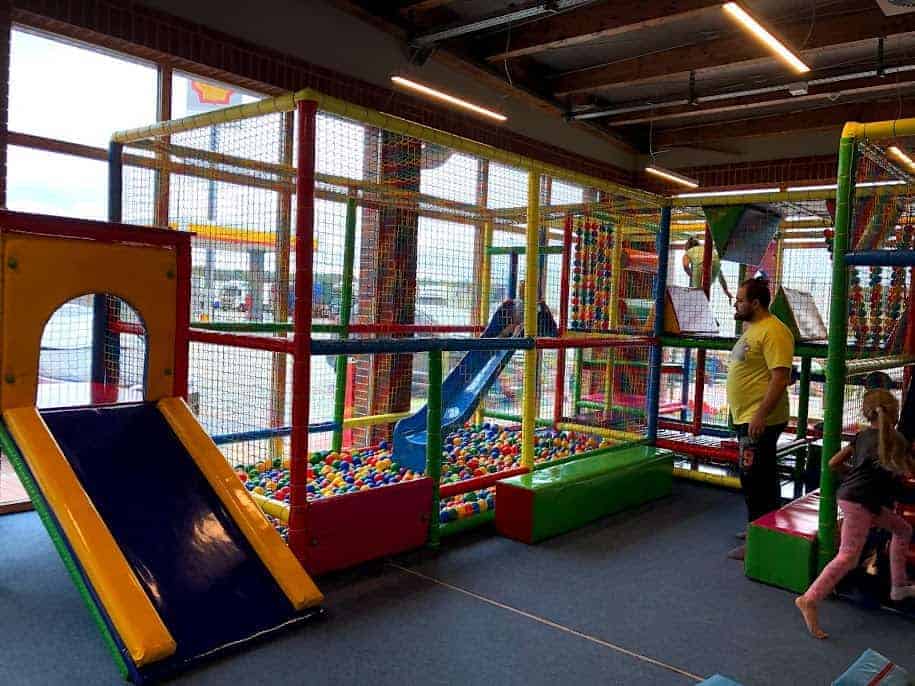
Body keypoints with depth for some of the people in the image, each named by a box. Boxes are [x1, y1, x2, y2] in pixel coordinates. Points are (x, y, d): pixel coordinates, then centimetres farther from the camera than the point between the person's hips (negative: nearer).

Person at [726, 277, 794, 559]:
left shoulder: (773, 331, -17)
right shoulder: (752, 329, 14)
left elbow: (780, 376, -24)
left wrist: (760, 415, -27)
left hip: (759, 421, -10)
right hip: (747, 418, 10)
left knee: (754, 479, -6)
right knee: (763, 478, 18)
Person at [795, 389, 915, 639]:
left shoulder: (862, 435, 14)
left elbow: (833, 464, 13)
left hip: (850, 494, 9)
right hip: (859, 501, -9)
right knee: (848, 557, -15)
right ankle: (810, 599, -24)